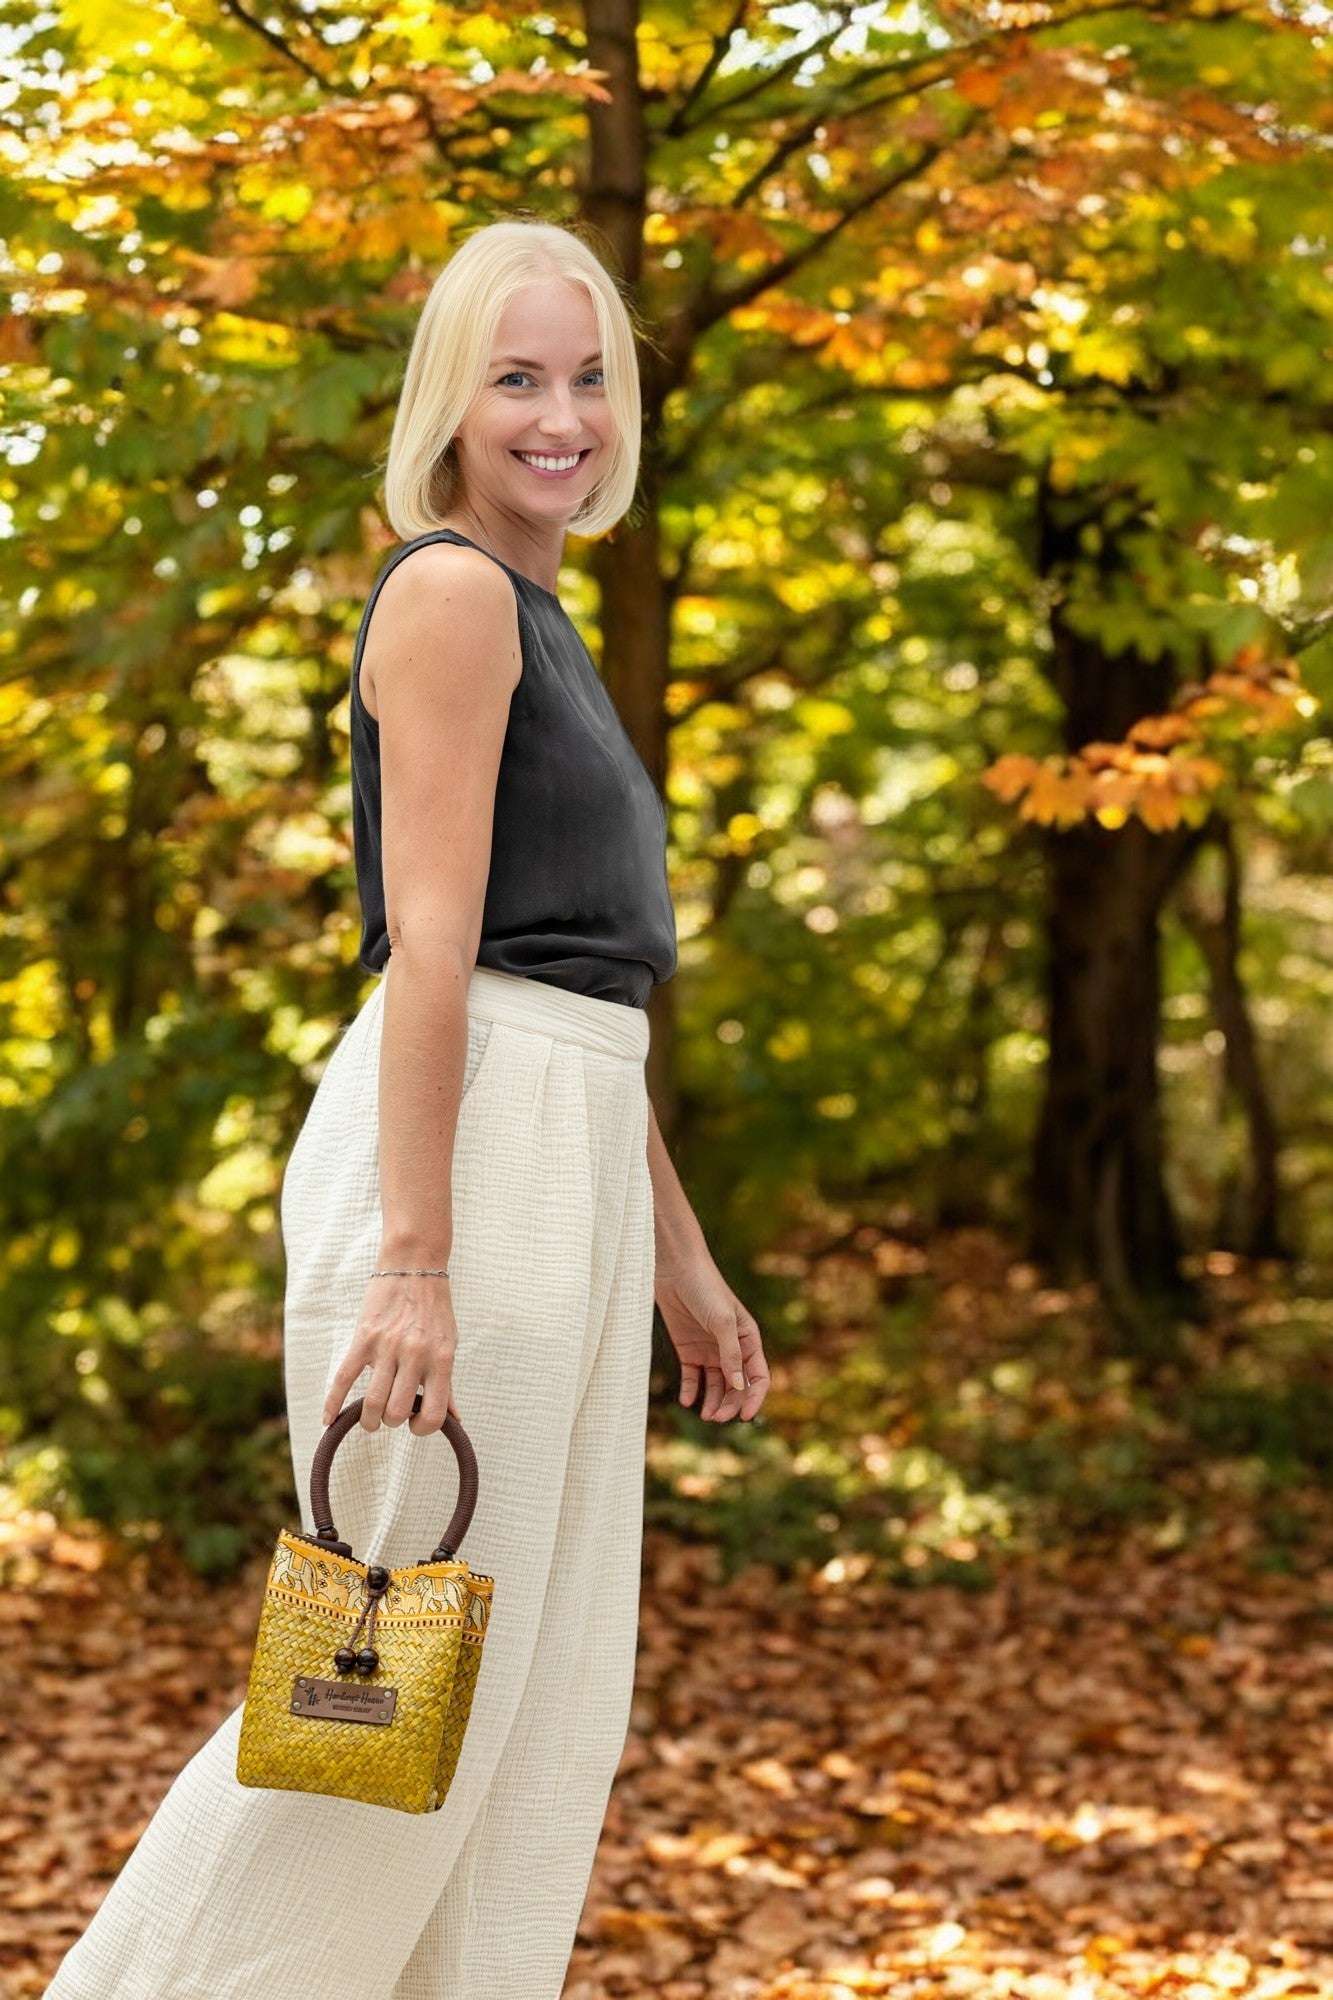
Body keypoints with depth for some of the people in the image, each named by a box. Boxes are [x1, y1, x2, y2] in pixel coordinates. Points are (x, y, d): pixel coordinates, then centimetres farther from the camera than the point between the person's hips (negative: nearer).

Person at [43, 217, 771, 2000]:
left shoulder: (537, 619, 21)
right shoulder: (449, 589, -8)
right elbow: (432, 939, -17)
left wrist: (680, 1259, 22)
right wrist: (414, 1256, -22)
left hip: (571, 1152, 10)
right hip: (463, 1140, -9)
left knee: (549, 1699, 11)